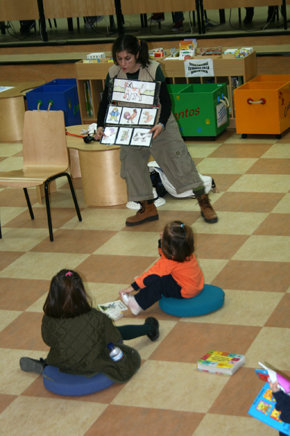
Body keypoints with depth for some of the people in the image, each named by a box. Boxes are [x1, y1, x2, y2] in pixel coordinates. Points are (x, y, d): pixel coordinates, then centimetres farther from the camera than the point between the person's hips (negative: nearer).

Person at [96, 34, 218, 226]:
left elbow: (166, 102, -17)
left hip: (159, 123, -4)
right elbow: (105, 102, -2)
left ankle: (205, 203, 7)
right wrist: (101, 126, -18)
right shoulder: (114, 74, -11)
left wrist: (161, 124, -33)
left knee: (178, 159, -4)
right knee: (132, 165, 4)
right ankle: (148, 208, 20)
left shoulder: (153, 69, -20)